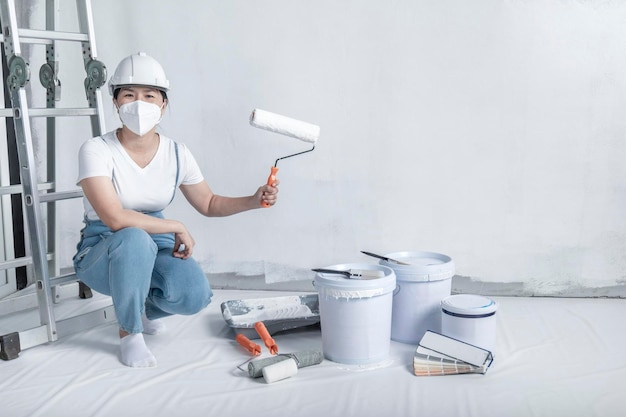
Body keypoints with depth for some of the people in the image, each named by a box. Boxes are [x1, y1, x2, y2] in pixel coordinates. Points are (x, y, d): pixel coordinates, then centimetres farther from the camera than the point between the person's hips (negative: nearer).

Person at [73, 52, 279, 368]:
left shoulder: (176, 154, -4)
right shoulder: (97, 150, -18)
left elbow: (208, 204, 9)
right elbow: (115, 218, -29)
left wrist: (253, 201, -7)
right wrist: (177, 227, -22)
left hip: (157, 246, 4)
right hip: (102, 254, -3)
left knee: (195, 294, -25)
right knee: (135, 238, -39)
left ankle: (144, 308, 14)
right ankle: (129, 333, -12)